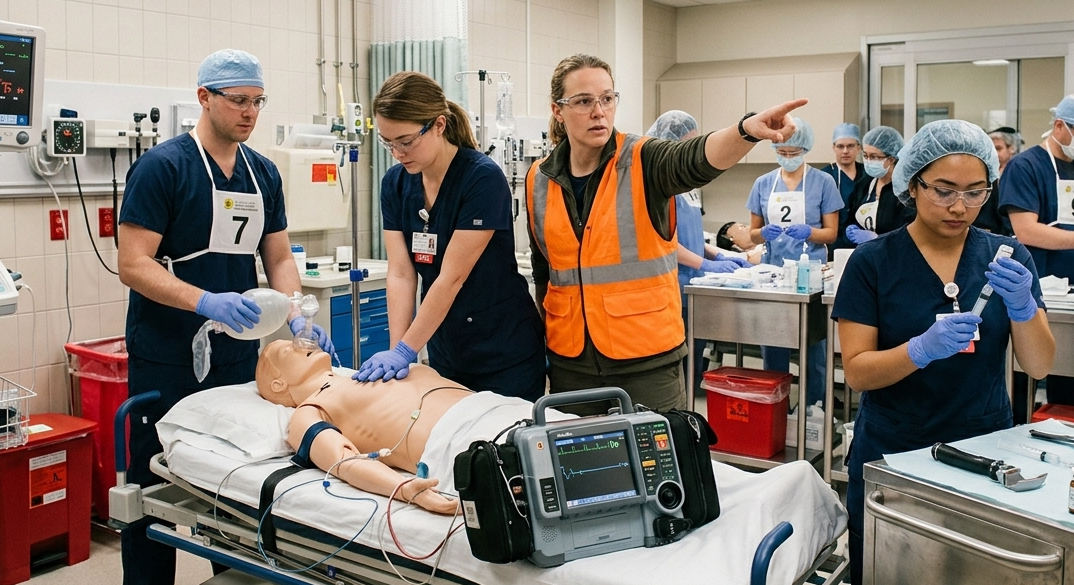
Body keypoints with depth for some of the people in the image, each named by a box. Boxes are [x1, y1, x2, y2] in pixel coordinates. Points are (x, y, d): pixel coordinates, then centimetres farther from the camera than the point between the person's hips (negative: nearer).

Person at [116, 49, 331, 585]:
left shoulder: (264, 173, 8)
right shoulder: (162, 166, -11)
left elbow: (279, 258, 10)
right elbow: (133, 265, -15)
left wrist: (297, 317, -8)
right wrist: (207, 302, -29)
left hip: (239, 355, 5)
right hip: (166, 361, -5)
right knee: (155, 491, 6)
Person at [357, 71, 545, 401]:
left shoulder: (483, 179, -19)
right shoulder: (395, 183, -1)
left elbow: (452, 276, -21)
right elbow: (400, 274, -5)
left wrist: (405, 351, -20)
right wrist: (396, 350, -15)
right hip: (443, 350, 6)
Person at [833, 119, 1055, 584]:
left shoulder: (1008, 257, 0)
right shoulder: (873, 262, -9)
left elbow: (1039, 366, -2)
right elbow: (856, 372, -12)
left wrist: (1023, 307, -21)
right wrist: (923, 349, -29)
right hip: (891, 457, -2)